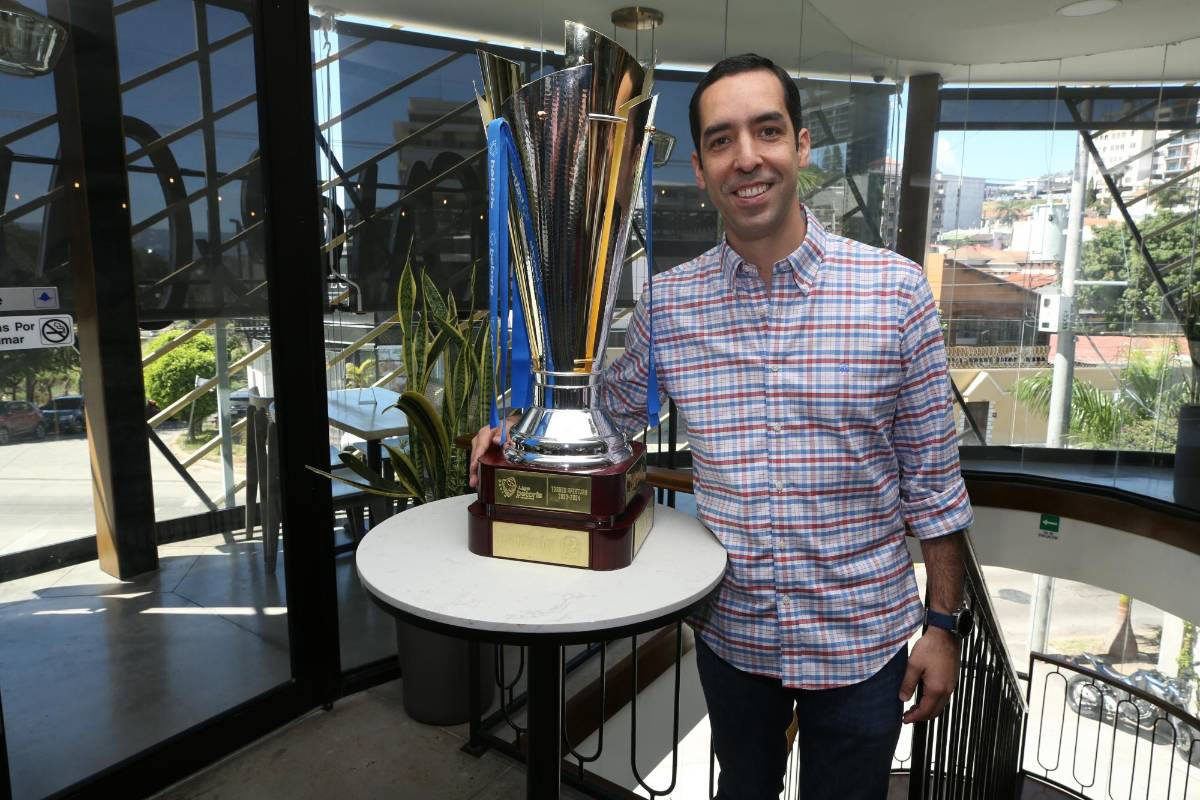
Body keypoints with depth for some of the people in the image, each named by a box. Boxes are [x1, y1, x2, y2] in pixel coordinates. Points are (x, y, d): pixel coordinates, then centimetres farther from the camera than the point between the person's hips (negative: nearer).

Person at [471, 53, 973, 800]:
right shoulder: (668, 302, -7)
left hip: (861, 637, -1)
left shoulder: (896, 290, -12)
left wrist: (943, 623, -3)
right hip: (730, 633, 2)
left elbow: (930, 474, -6)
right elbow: (608, 412, 9)